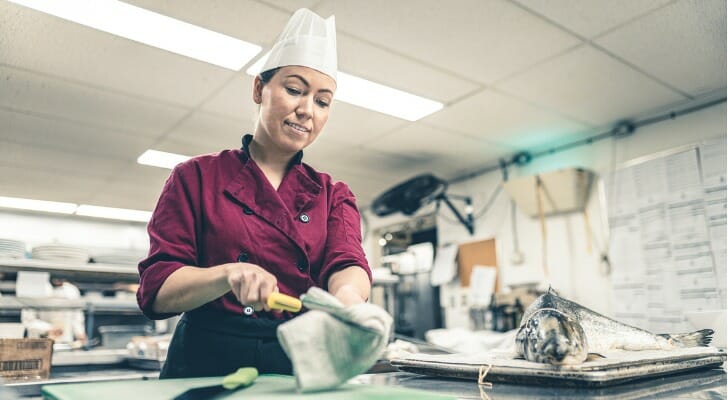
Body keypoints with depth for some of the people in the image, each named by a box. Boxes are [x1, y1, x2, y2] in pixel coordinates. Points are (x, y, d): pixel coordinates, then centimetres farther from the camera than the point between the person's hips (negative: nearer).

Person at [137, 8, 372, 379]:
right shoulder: (196, 177, 6)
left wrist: (347, 297, -27)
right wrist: (228, 274, -18)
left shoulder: (333, 195, 14)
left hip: (301, 368, 3)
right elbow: (156, 288, 1)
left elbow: (347, 264, -4)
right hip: (207, 363, -2)